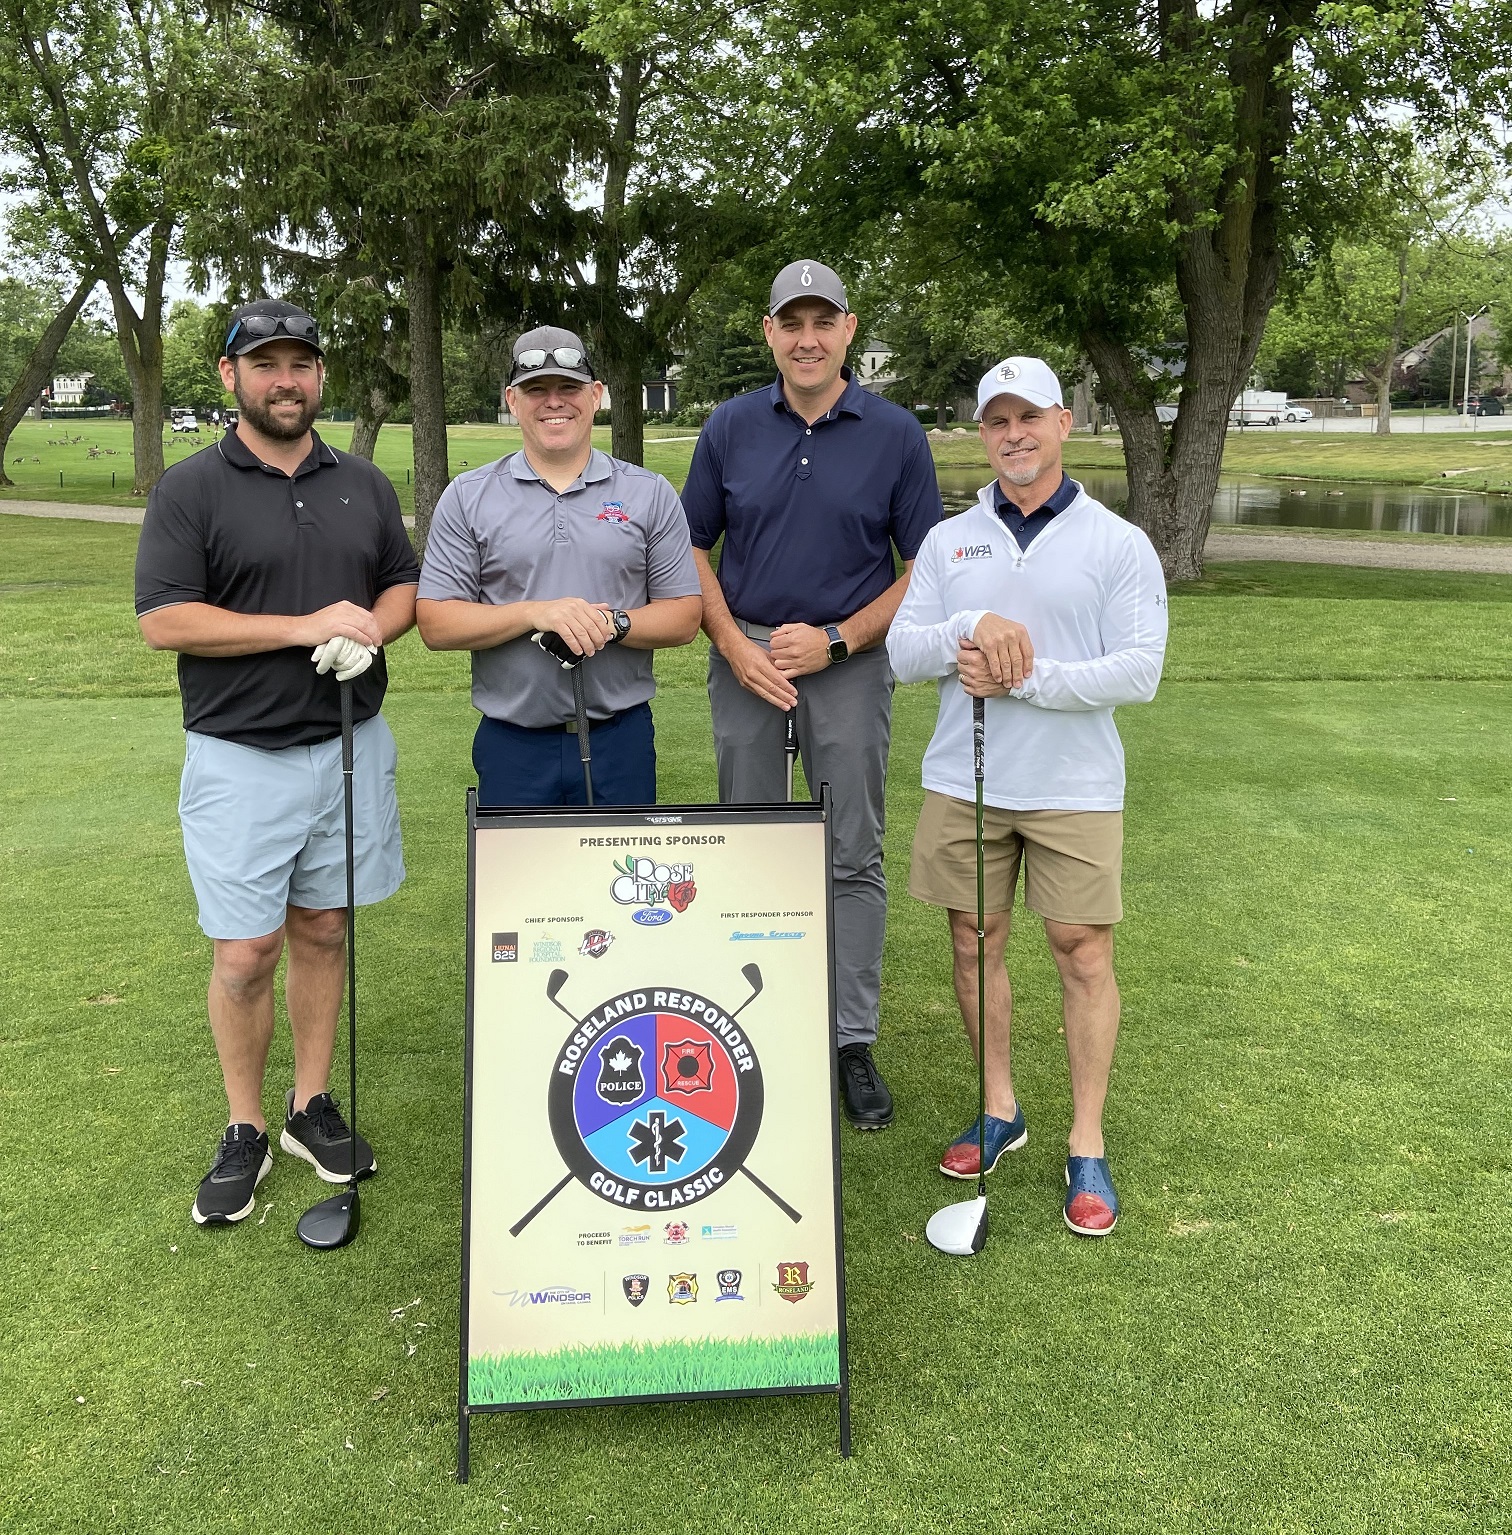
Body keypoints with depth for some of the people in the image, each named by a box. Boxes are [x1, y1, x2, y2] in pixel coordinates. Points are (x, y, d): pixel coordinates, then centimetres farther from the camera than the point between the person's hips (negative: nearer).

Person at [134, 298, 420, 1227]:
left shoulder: (364, 485, 10)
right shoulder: (191, 490, -4)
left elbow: (407, 585, 14)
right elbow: (163, 621, -11)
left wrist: (370, 627, -10)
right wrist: (306, 626, -17)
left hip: (351, 745, 4)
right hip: (240, 757, -3)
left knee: (323, 931, 12)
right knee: (245, 952, -1)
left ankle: (312, 1107, 26)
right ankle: (245, 1133, 17)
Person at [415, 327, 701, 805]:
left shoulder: (650, 494, 5)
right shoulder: (467, 498, 3)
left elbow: (684, 617, 2)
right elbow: (435, 624, -3)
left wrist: (613, 623, -18)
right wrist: (534, 613, -17)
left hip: (622, 741, 1)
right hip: (511, 744, 0)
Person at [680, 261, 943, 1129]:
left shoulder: (896, 435, -2)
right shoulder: (732, 428, 4)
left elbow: (926, 568, -1)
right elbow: (693, 549, 7)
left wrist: (837, 639, -12)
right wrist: (735, 646, -7)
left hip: (849, 662, -2)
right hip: (748, 661, 2)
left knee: (855, 858, 2)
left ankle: (854, 1045, 12)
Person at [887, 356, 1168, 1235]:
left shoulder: (1119, 544, -1)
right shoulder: (948, 542, 8)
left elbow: (1140, 670, -10)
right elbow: (902, 652, 2)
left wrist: (1024, 676, -17)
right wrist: (969, 629, -17)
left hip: (1074, 789, -3)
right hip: (964, 781, 3)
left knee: (1084, 953, 0)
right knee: (976, 941, 9)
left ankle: (1088, 1145, 12)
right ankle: (1001, 1111, 27)